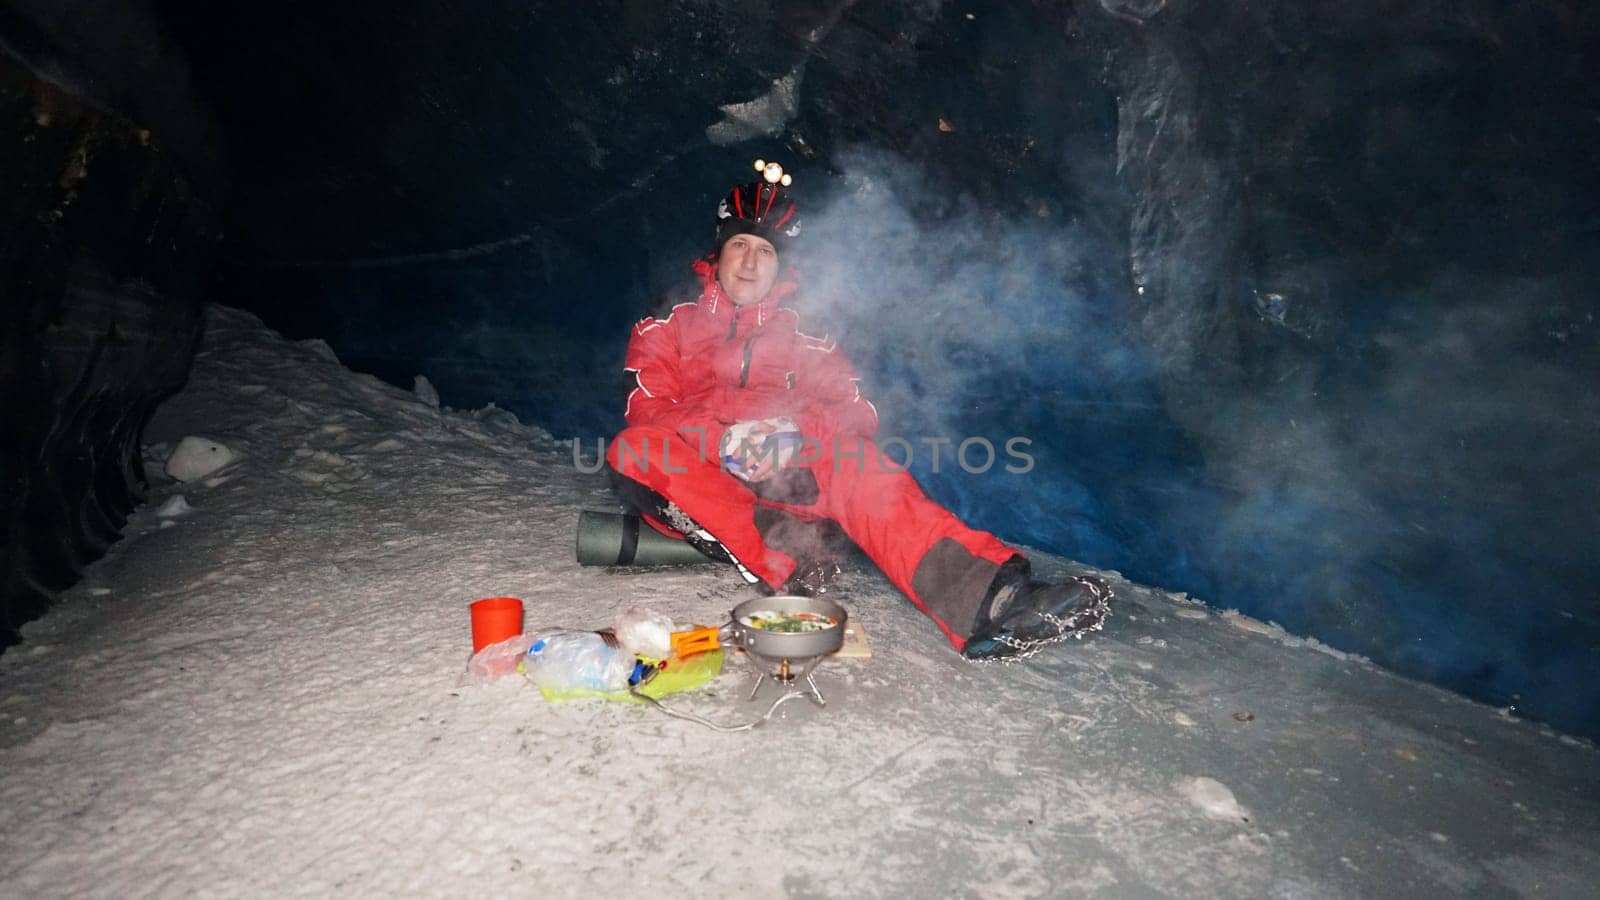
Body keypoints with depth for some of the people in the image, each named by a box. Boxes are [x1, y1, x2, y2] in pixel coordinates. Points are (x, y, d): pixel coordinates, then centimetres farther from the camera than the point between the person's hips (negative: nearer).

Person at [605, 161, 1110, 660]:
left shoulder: (802, 332, 14)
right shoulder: (672, 320, 10)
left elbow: (857, 413, 3)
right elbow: (647, 411, -3)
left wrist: (796, 431, -18)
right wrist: (723, 441, -22)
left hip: (780, 483, 0)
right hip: (692, 491, 0)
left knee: (853, 460, -30)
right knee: (634, 452, -31)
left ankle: (984, 600, -48)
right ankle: (779, 558, -41)